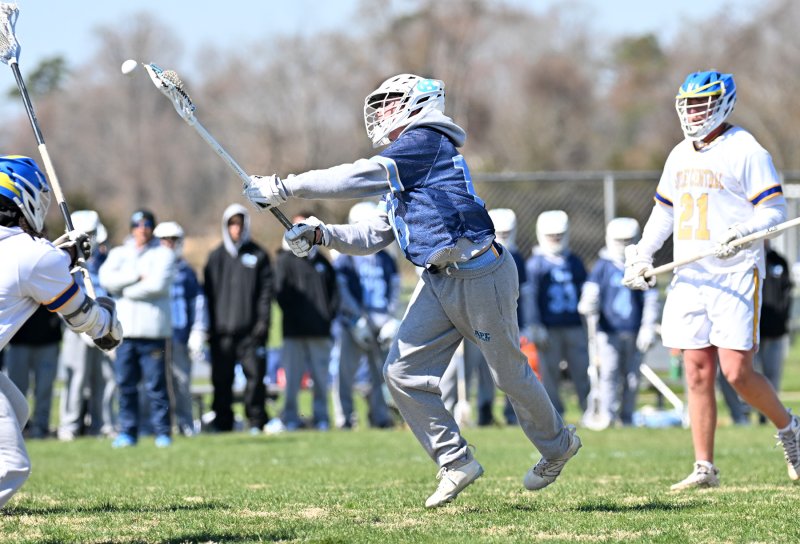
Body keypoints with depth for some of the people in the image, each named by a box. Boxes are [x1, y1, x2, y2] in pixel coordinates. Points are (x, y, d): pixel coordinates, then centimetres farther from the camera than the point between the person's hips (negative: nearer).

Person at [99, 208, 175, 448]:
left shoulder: (163, 254, 7)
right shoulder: (119, 254, 17)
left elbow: (158, 284, -10)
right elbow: (106, 278, -1)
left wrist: (125, 289, -3)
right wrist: (137, 276, -9)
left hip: (152, 329, -3)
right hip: (124, 328, 3)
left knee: (156, 384, -5)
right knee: (125, 384, 2)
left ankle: (163, 431, 1)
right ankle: (128, 431, 9)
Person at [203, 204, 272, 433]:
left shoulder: (258, 255, 8)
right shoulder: (216, 257, 12)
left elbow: (266, 290, 4)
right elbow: (208, 292, 10)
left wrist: (263, 321, -7)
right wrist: (209, 326, 1)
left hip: (250, 329, -1)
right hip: (222, 330, 1)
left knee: (255, 375, -4)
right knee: (222, 379, 1)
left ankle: (256, 421, 2)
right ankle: (222, 421, 6)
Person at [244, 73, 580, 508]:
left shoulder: (427, 141, -10)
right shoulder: (402, 167, 19)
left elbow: (360, 178, -17)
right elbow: (375, 237, 19)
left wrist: (283, 188, -14)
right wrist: (320, 234, 4)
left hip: (479, 276, -9)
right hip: (439, 282, 9)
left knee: (509, 373, 5)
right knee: (403, 373, -2)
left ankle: (557, 446, 29)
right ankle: (456, 462, 6)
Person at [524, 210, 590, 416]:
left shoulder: (575, 262, 15)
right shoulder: (536, 263, 1)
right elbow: (530, 296, -3)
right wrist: (534, 326, -11)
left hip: (574, 327, 3)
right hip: (549, 328, -3)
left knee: (583, 371, 0)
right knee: (550, 373, 0)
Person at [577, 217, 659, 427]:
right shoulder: (603, 266, 5)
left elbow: (651, 300, 7)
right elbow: (591, 291, -1)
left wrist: (647, 328, 2)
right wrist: (588, 306, -17)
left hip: (634, 333, 2)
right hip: (609, 331, -2)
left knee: (632, 377, 5)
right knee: (609, 374, -10)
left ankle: (627, 417, 14)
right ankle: (607, 417, -10)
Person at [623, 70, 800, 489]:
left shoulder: (745, 152, -7)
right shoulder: (680, 156, 16)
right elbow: (664, 211, 26)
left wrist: (741, 233, -26)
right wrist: (641, 255, 17)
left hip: (734, 277, -6)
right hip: (689, 279, 6)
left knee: (737, 373, -11)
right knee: (698, 373, 2)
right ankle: (704, 467, 6)